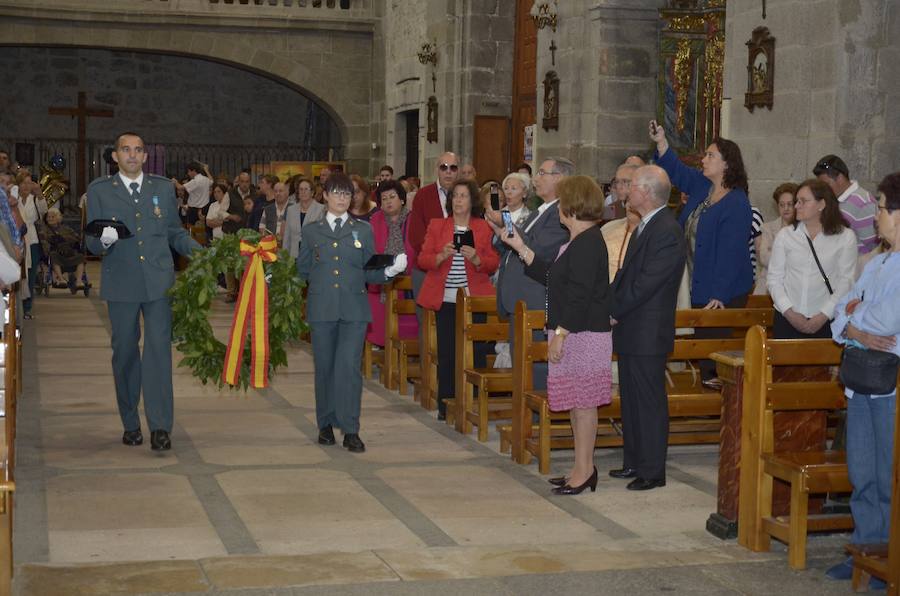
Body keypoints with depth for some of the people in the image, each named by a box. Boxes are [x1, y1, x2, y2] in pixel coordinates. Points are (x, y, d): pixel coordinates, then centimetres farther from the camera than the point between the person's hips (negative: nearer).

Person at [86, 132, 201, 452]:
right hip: (121, 283, 0)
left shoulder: (164, 187, 10)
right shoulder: (99, 190, 4)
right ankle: (130, 423, 21)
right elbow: (91, 243, 2)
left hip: (159, 281, 0)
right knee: (124, 353, 9)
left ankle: (160, 426, -9)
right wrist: (103, 240, -21)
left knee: (159, 350, -9)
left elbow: (175, 232, 14)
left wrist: (198, 251, -4)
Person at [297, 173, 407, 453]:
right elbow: (302, 271, 13)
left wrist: (390, 270, -9)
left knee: (349, 367, -9)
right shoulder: (311, 231, 11)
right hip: (322, 308, 1)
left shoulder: (363, 230, 10)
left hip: (354, 309, -1)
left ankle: (350, 430, -7)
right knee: (324, 367, 6)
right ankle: (326, 425, 20)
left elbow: (369, 273, 7)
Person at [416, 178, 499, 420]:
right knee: (446, 353, -1)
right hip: (445, 299, 0)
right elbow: (423, 259, 5)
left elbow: (493, 263, 5)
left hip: (474, 298, 0)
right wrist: (442, 256, -13)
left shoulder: (484, 228, 8)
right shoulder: (436, 226, 10)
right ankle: (445, 405, 7)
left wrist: (476, 258, -14)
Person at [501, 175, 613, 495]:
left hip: (583, 334, -10)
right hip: (573, 333, 10)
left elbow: (580, 294, -22)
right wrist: (521, 248, 20)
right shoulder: (578, 241, 15)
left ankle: (584, 470, 5)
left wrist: (561, 333, -23)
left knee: (583, 402, -3)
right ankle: (583, 468, 21)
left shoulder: (588, 242, -17)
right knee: (576, 402, 14)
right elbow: (550, 276, 20)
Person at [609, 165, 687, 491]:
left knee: (649, 402, -2)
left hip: (648, 333, -10)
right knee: (631, 399, 17)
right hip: (630, 332, 10)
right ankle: (634, 461, 27)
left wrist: (614, 310, -13)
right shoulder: (645, 226, 14)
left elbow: (646, 283, -22)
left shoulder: (667, 231, -18)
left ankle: (652, 471, 6)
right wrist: (610, 306, 3)